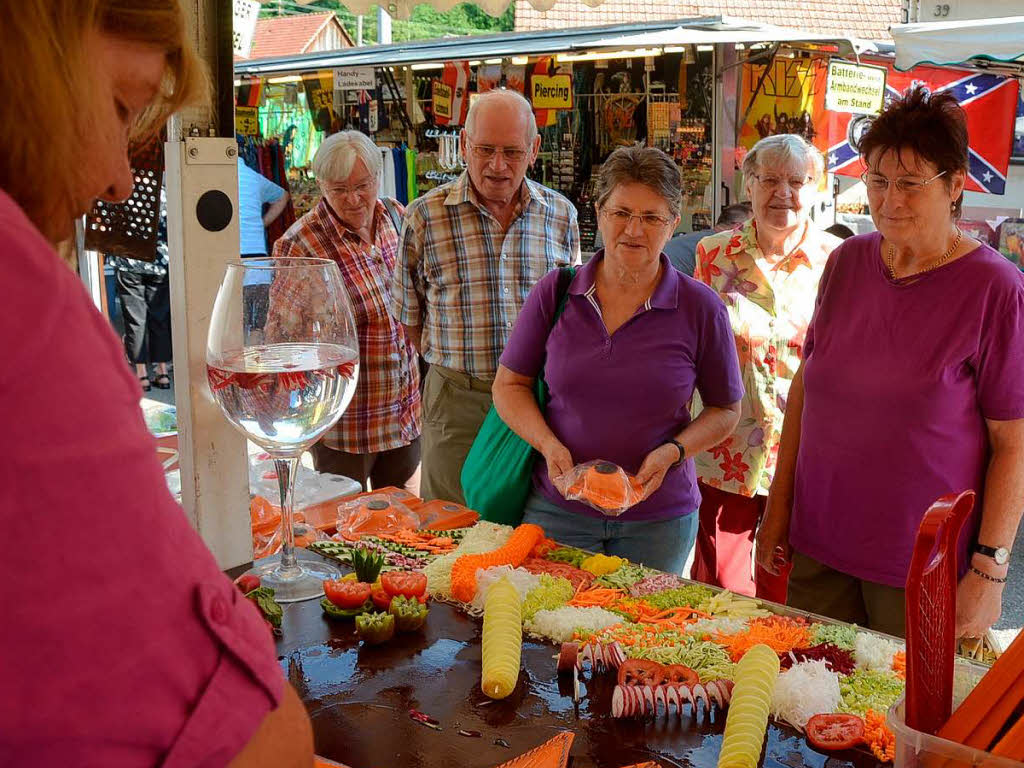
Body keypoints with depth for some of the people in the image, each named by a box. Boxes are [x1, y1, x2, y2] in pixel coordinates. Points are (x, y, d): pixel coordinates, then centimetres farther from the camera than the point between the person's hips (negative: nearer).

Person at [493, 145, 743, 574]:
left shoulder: (701, 308, -5)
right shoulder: (555, 293, -2)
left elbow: (726, 410, 4)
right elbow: (509, 385, 4)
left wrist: (673, 451, -13)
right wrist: (548, 443, -12)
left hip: (658, 520, 0)